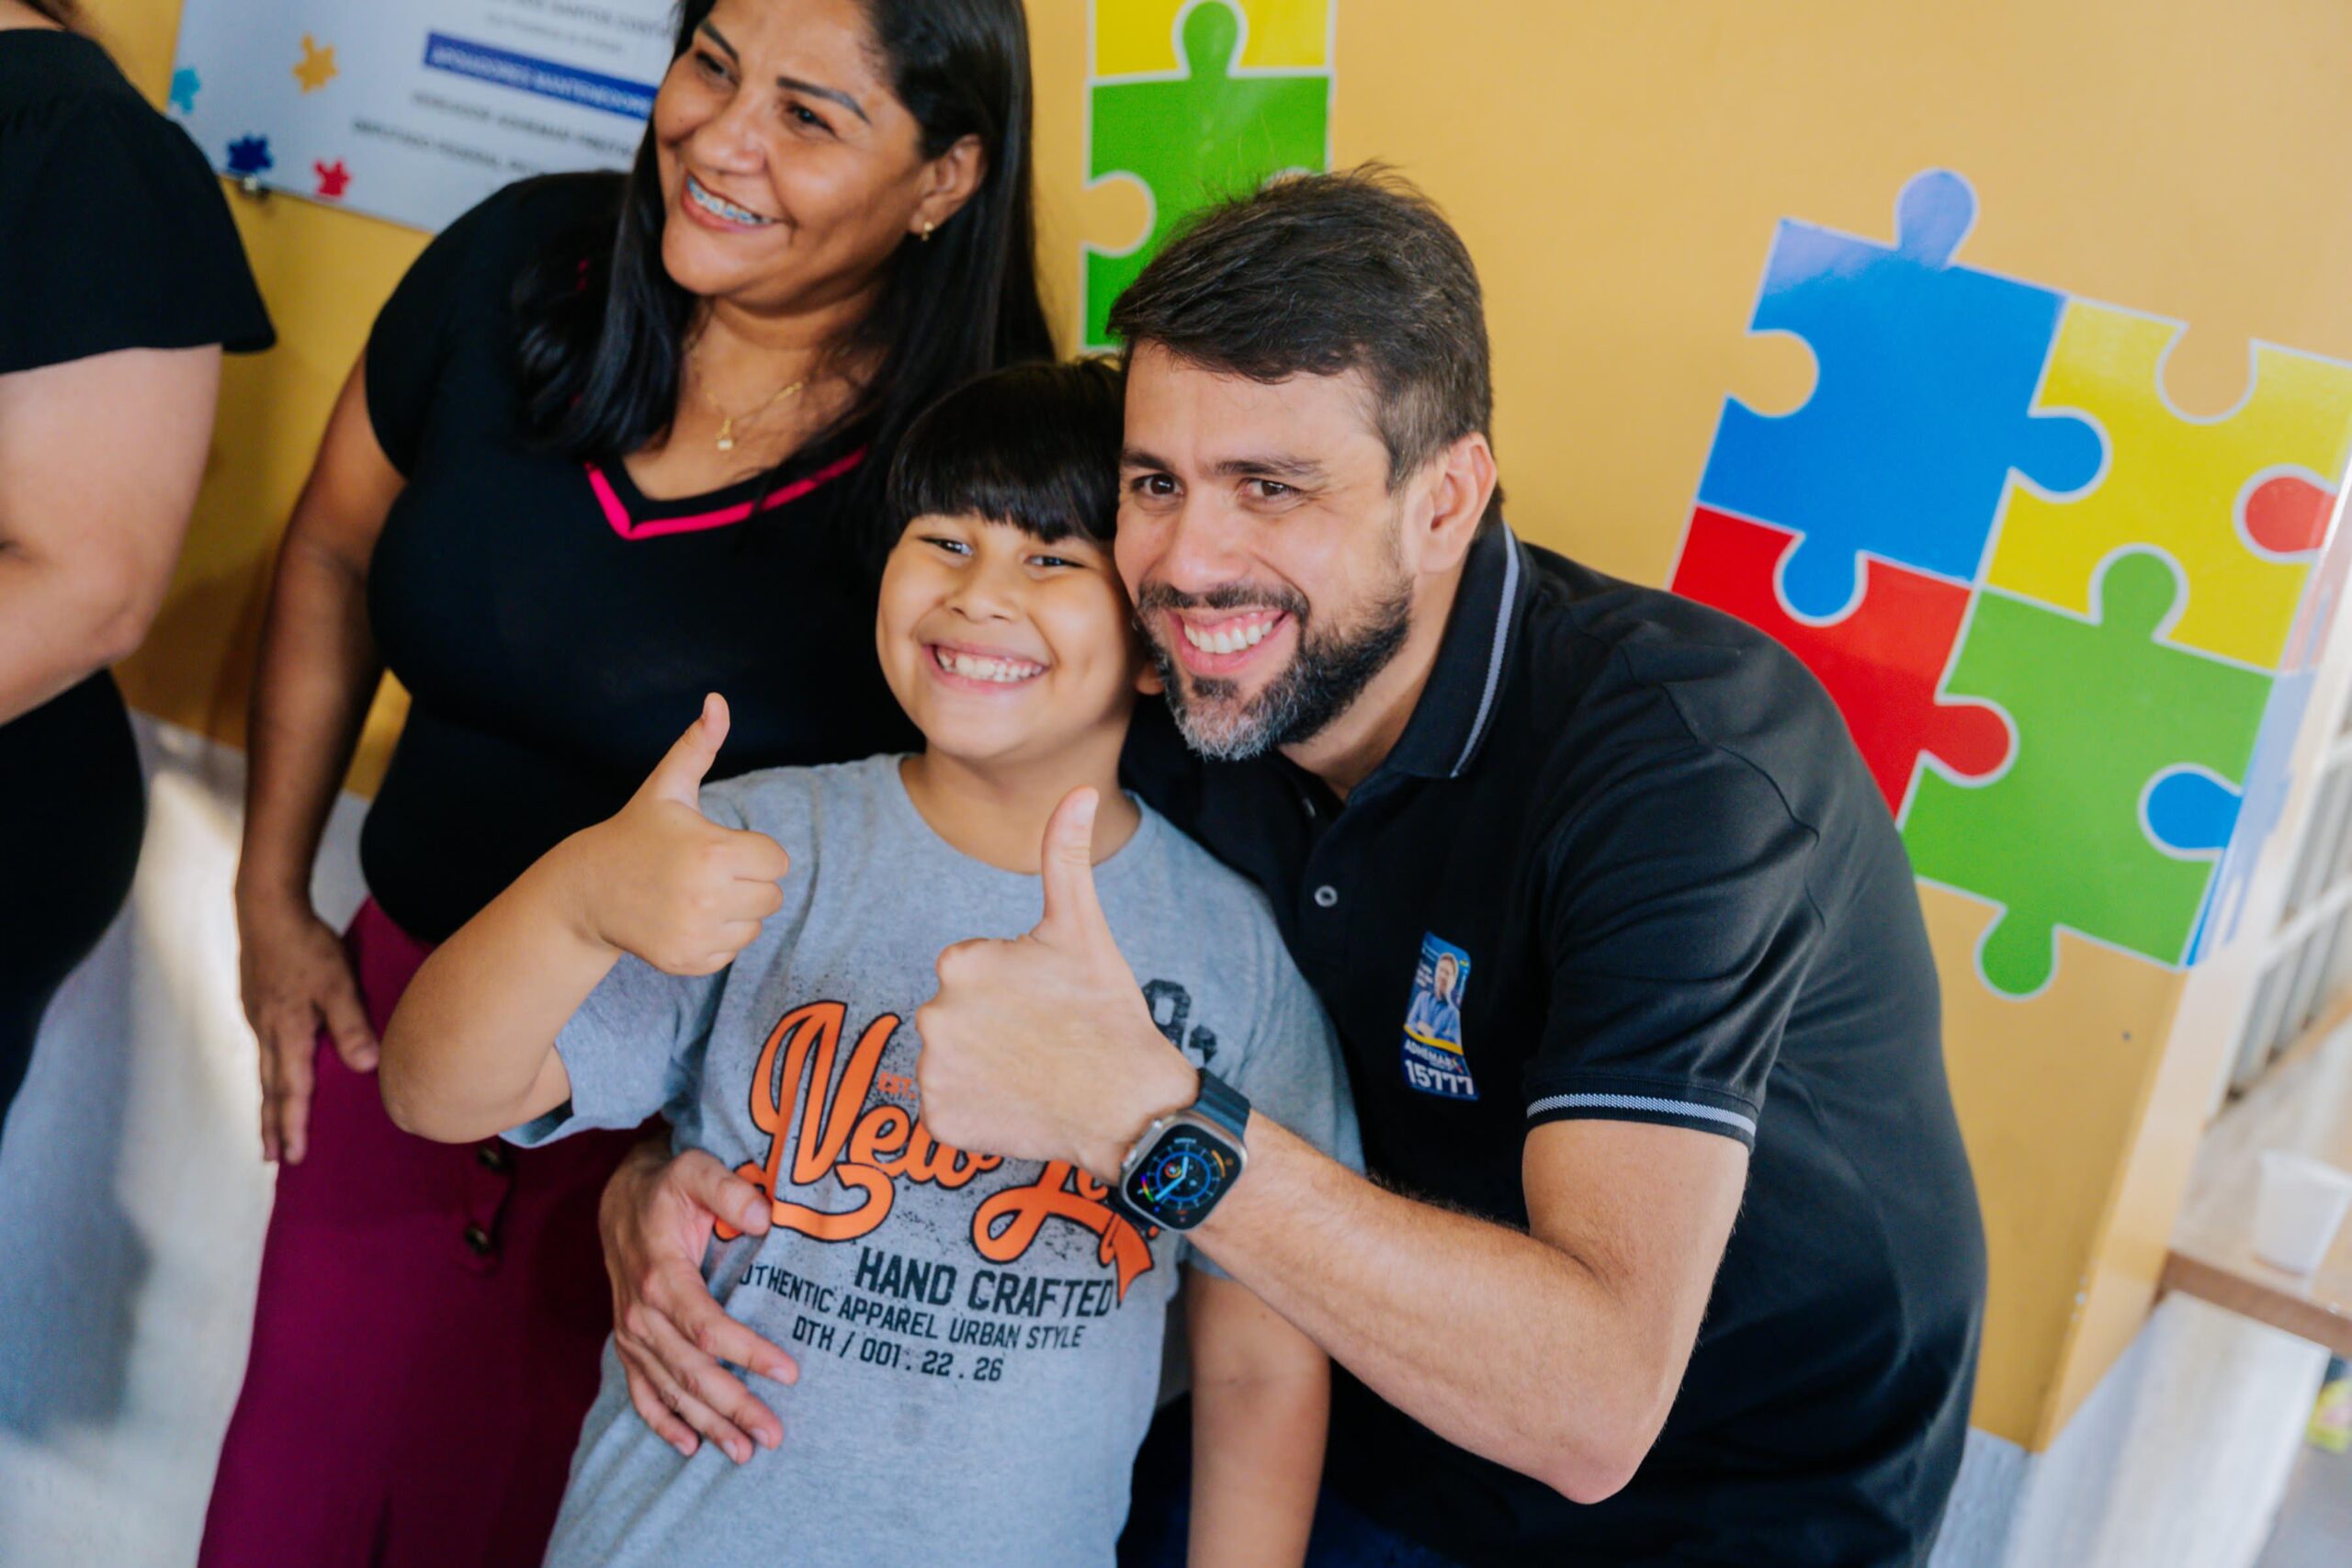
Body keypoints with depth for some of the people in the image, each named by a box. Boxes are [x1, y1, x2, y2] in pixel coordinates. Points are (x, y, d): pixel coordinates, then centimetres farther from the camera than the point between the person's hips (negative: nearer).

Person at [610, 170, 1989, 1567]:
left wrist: (1140, 1113, -45)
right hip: (1370, 1451, 5)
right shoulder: (1208, 725, -9)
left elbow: (1592, 1401, -37)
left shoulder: (1687, 753, -29)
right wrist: (659, 1177, -19)